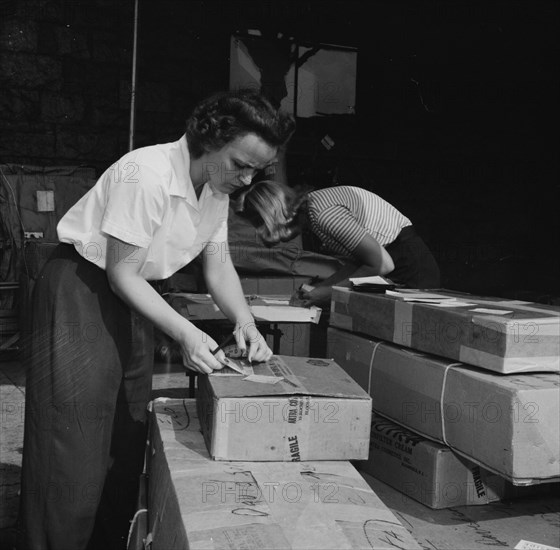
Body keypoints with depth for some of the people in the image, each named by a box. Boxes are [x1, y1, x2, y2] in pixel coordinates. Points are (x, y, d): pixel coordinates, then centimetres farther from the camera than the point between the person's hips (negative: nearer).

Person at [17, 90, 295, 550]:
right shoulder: (147, 176, -28)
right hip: (82, 290, -8)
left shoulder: (219, 186, -3)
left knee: (128, 437, 12)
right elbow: (122, 274, -24)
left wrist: (244, 321, -15)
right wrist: (185, 332, -29)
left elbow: (218, 263, 2)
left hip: (131, 296, 8)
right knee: (74, 446, -6)